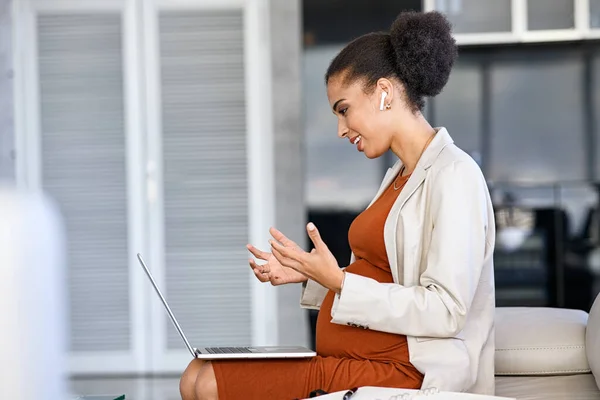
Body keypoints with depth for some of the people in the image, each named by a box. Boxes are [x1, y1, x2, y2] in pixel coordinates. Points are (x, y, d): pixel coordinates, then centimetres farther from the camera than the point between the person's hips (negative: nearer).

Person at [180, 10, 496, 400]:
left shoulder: (454, 176, -13)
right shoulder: (400, 176, 18)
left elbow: (446, 311, -20)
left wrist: (338, 281, -20)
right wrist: (308, 273, 5)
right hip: (349, 359, 10)